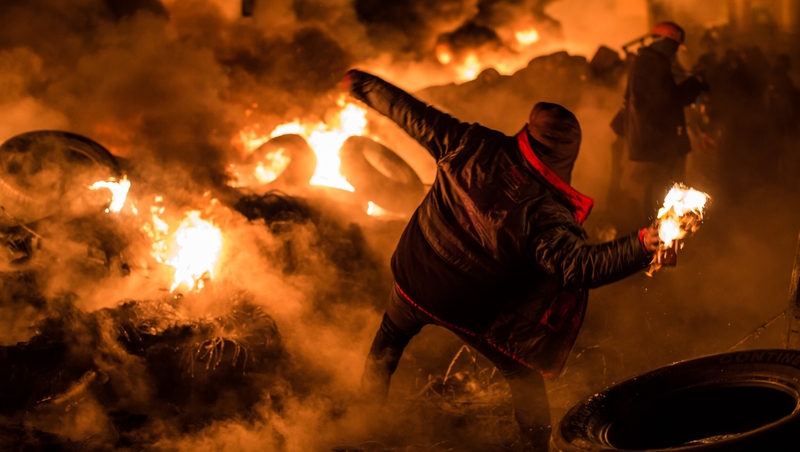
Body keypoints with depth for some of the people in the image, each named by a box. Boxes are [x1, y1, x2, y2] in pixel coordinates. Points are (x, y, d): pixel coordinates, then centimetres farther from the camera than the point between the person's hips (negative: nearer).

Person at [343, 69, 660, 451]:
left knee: (389, 341, 33)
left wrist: (363, 84, 4)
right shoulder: (546, 215, -30)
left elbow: (414, 116, -11)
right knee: (525, 376, 18)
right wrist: (641, 245, -40)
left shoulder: (476, 147, -21)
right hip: (473, 310, -3)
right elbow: (581, 265, -36)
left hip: (415, 278, 4)